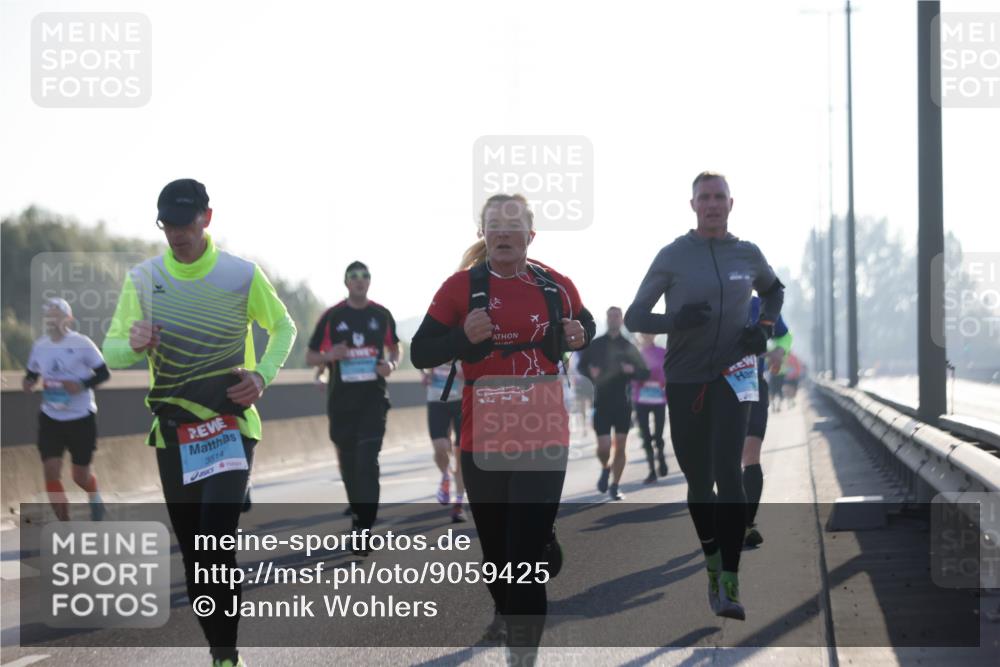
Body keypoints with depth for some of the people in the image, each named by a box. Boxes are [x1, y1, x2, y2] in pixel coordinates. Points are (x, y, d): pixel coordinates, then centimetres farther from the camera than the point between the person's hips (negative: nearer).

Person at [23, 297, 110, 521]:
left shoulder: (82, 344, -13)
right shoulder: (39, 346, 1)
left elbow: (104, 373, -9)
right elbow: (32, 373, 15)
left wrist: (82, 385, -26)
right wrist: (28, 382, -9)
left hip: (81, 418, -3)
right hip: (50, 419, 3)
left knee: (81, 476, 6)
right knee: (51, 473, -8)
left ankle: (94, 498, 44)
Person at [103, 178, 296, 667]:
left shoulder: (242, 275, -5)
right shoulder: (143, 279, 1)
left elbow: (283, 327, 9)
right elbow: (111, 352, 2)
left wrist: (262, 375, -8)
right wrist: (134, 345, -22)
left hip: (231, 425, -3)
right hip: (172, 430, 3)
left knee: (217, 540, -19)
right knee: (191, 548, 6)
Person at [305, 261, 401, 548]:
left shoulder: (382, 315, 5)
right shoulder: (331, 317, 1)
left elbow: (395, 347, 20)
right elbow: (310, 357, 6)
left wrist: (391, 364, -3)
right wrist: (330, 356, -16)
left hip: (374, 397, -1)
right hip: (341, 398, 1)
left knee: (367, 461, -13)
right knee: (348, 461, 9)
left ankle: (364, 528, -17)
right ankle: (358, 512, 29)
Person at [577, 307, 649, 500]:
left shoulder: (628, 347, 3)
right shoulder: (596, 344, 3)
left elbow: (645, 373, 4)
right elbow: (582, 365, 13)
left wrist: (633, 370, -17)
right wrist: (590, 371, -9)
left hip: (623, 403, 0)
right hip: (602, 403, 0)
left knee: (620, 447, 1)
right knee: (603, 447, -6)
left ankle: (614, 487, 12)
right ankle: (605, 468, 28)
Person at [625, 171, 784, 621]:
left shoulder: (747, 255, 5)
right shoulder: (672, 257, -2)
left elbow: (773, 289, 27)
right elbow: (634, 318, -1)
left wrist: (765, 328, 7)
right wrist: (675, 321, -21)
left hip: (732, 373, 0)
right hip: (684, 379, 0)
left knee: (727, 471, -17)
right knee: (698, 480, 9)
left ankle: (729, 586, -20)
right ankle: (713, 563, 33)